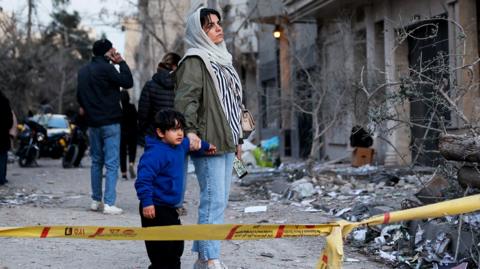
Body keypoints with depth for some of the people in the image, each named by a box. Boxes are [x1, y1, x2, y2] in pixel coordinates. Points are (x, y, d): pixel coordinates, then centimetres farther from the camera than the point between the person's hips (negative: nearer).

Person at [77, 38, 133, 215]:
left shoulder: (83, 71, 12)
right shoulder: (106, 68, -13)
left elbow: (79, 96, 19)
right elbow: (128, 82, -10)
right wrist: (121, 62, -2)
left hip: (92, 123, 7)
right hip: (110, 122, -7)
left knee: (96, 162, 16)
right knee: (112, 163, -6)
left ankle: (96, 201, 18)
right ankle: (109, 204, -11)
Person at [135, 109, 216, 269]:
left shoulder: (180, 145, 7)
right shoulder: (155, 153, -22)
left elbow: (189, 143, 32)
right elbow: (143, 179, -27)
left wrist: (205, 147, 42)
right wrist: (146, 202, -31)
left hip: (170, 208, 10)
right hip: (155, 210, -10)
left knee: (176, 247, 18)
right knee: (161, 250, -8)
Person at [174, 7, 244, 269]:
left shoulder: (221, 59, 21)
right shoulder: (195, 61, -7)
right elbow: (185, 98, -19)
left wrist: (237, 138, 24)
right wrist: (189, 130, -31)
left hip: (226, 142, 9)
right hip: (208, 142, -9)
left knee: (218, 200, 11)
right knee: (213, 201, -11)